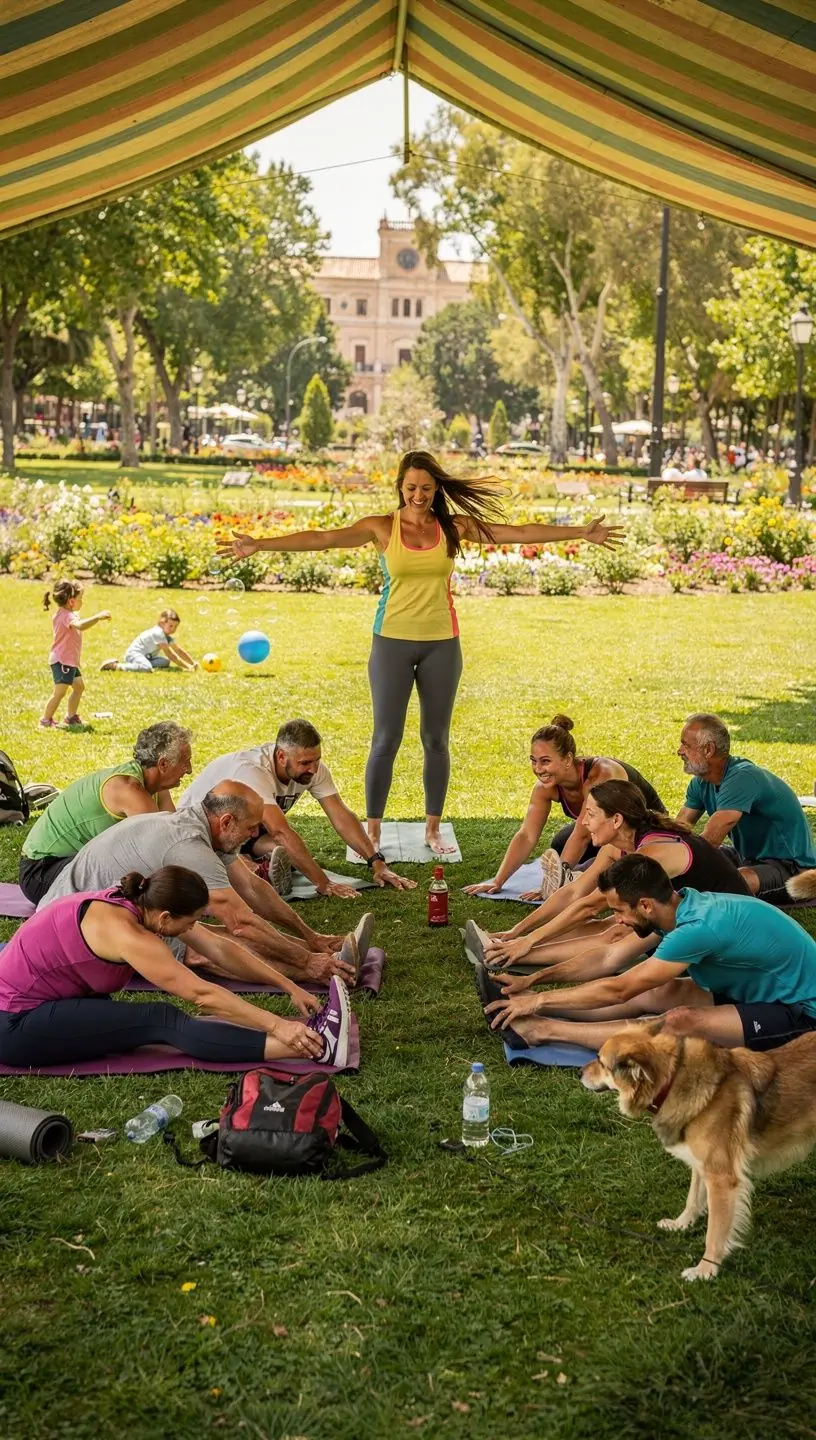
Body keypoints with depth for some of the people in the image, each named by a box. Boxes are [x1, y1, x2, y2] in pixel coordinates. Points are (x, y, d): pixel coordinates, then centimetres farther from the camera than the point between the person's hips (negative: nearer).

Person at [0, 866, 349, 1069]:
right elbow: (202, 994, -29)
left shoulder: (140, 902, -3)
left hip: (34, 1002, 10)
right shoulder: (124, 932, -28)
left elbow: (221, 949, 0)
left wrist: (290, 987, -2)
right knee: (163, 1021, -20)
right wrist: (277, 1026, -27)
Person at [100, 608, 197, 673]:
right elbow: (169, 654, -21)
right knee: (147, 669, -38)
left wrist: (193, 663, -2)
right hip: (134, 653, -10)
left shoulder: (167, 637, 10)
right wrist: (187, 667, -22)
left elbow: (179, 651, 11)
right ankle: (115, 665, -25)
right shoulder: (158, 633, -19)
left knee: (166, 662, 0)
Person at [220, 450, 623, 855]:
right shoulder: (382, 528, -3)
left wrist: (581, 533, -2)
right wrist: (260, 545, -20)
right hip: (393, 642, -2)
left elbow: (518, 532, 1)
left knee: (436, 739, 9)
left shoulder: (454, 526, 2)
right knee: (386, 739, 0)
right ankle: (372, 830, 10)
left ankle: (433, 829, 21)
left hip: (441, 643, 2)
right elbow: (323, 538, -11)